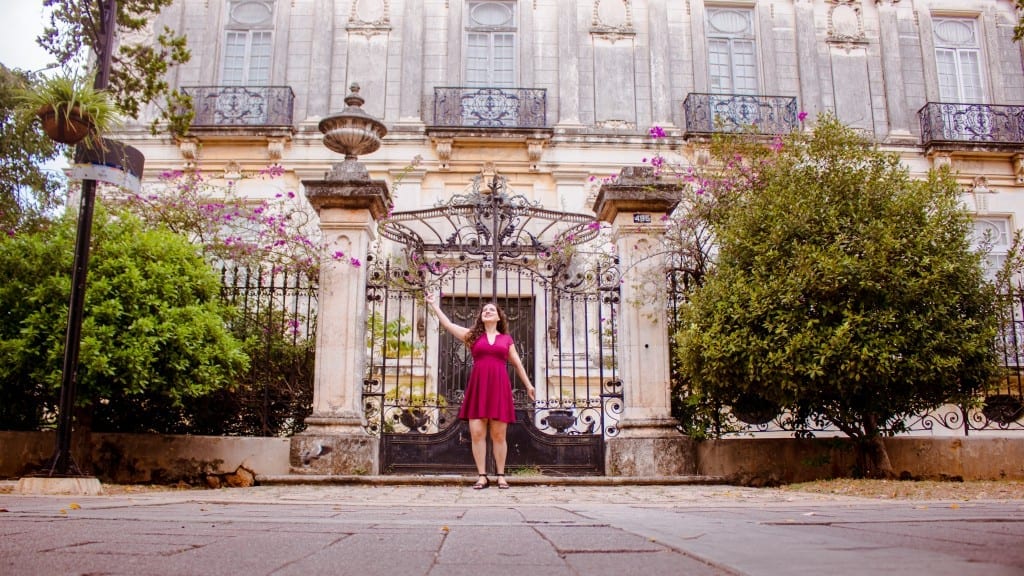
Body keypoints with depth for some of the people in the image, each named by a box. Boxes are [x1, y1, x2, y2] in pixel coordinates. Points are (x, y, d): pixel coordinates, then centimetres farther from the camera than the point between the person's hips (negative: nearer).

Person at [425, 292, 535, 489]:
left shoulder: (506, 339, 14)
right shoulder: (473, 335, 12)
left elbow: (517, 364, 19)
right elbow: (448, 324, 10)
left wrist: (528, 385, 16)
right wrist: (434, 305, 11)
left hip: (499, 387, 0)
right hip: (478, 387, 0)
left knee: (498, 434, 0)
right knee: (477, 433, -4)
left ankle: (501, 475, 8)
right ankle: (482, 476, 3)